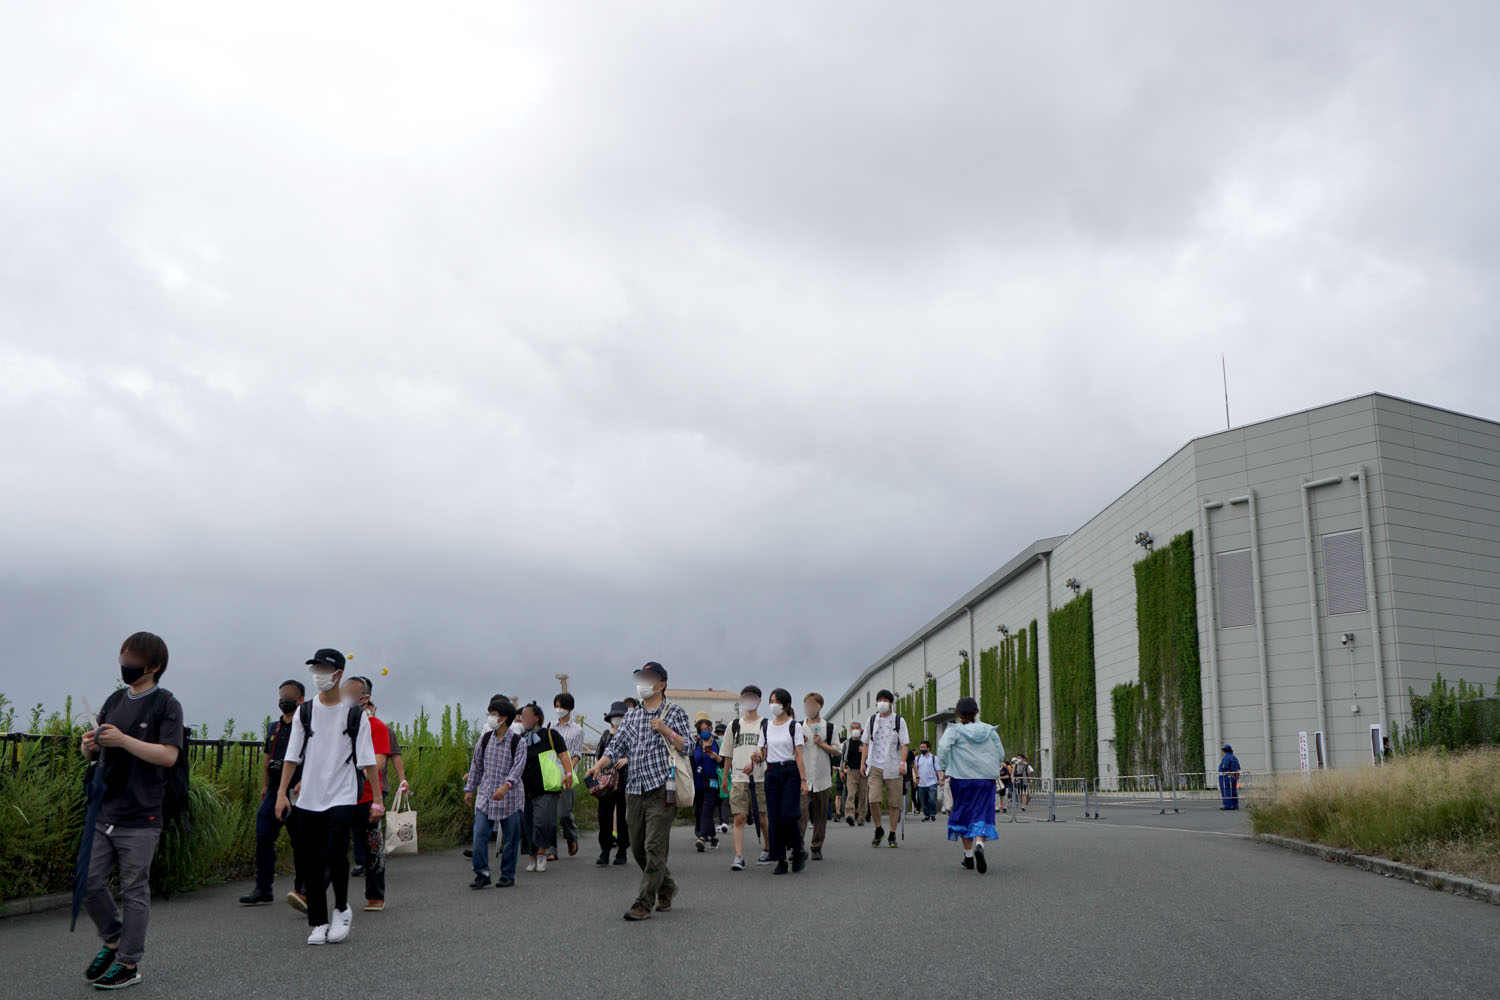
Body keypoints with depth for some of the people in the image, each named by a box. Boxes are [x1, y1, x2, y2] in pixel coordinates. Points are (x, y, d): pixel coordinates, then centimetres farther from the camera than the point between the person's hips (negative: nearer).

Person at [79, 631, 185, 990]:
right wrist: (89, 745, -6)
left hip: (140, 818, -6)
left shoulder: (166, 704, -7)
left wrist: (123, 740, -23)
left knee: (134, 892, 2)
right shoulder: (114, 700, 11)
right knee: (90, 884, 9)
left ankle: (129, 964, 13)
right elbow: (93, 753, 17)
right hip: (104, 810, 6)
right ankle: (112, 940, 32)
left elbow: (168, 755, -16)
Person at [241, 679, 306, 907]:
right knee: (263, 837, 1)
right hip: (275, 790, 6)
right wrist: (264, 785, 20)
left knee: (300, 841, -1)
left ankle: (303, 891, 6)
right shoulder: (273, 728, 17)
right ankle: (263, 889, 9)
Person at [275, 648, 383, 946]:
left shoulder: (355, 714, -2)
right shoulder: (305, 712, 7)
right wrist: (282, 792, 0)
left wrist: (377, 800, -3)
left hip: (342, 798, -3)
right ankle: (318, 923, 17)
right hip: (308, 798, 4)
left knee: (334, 855, -16)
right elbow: (292, 755, 9)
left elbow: (368, 761, -1)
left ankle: (341, 909, 8)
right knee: (310, 862, 4)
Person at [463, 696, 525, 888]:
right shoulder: (485, 738, 6)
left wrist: (506, 786, -30)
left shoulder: (517, 741, -7)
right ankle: (482, 874, 0)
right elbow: (477, 764, 14)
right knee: (479, 834, -7)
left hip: (509, 796, -3)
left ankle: (507, 875, 16)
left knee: (510, 838, 4)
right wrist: (469, 789, 15)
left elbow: (518, 766, -16)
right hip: (485, 794, 3)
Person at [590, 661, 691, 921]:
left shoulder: (675, 712, 3)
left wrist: (666, 731, -15)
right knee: (638, 848, 10)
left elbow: (687, 748, -1)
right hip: (635, 789, 6)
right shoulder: (631, 716, 16)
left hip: (661, 789, -5)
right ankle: (667, 887, 31)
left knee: (654, 848, -9)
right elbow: (617, 748, 14)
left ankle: (644, 903, -4)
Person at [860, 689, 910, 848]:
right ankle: (878, 830, 8)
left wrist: (902, 763, -13)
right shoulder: (872, 720, 10)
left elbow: (905, 744, 0)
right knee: (873, 800, -13)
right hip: (875, 766, 1)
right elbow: (866, 744, 15)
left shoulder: (899, 721, 4)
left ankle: (892, 835, 13)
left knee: (894, 803, 1)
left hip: (893, 768, -1)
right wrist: (863, 763, 7)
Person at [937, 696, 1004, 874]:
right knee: (982, 814, -1)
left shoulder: (954, 730, 1)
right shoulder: (989, 730, 10)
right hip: (986, 778, 1)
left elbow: (943, 747, -16)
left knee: (963, 814, 13)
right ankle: (979, 845, -29)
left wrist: (942, 769, -9)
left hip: (962, 777, -1)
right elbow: (1000, 754, 12)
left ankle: (969, 855, 17)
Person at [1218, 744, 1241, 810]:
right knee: (1233, 791, 10)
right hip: (1234, 777, 9)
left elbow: (1224, 768, -22)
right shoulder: (1235, 758, 14)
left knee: (1226, 792, -8)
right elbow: (1238, 769, 15)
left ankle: (1227, 806, -11)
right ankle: (1235, 805, 10)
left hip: (1225, 777, -9)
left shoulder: (1226, 758, -12)